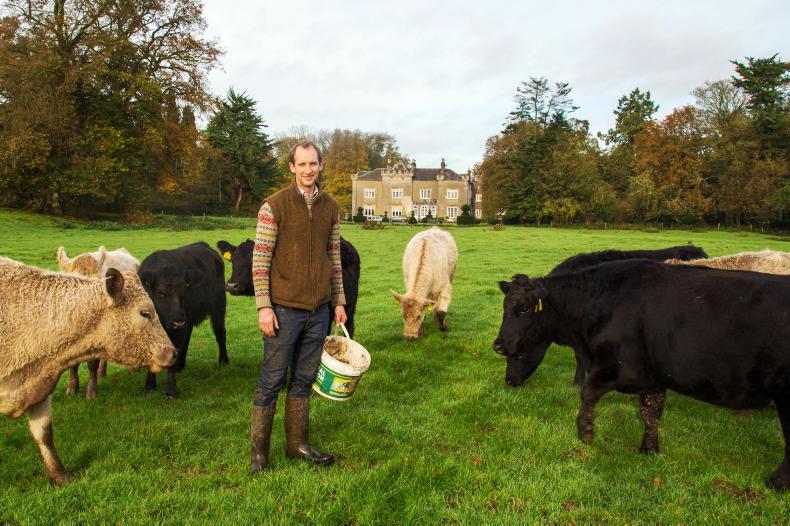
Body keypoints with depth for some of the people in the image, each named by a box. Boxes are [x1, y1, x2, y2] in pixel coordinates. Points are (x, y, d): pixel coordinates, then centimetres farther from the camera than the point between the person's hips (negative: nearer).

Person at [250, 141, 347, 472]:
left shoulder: (330, 208, 9)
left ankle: (297, 444, 26)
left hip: (319, 310, 5)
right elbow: (260, 259, -8)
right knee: (272, 381, 3)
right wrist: (263, 306, -14)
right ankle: (259, 451, 16)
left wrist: (339, 301, 12)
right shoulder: (275, 206, -6)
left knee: (304, 379, 13)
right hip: (284, 309, -5)